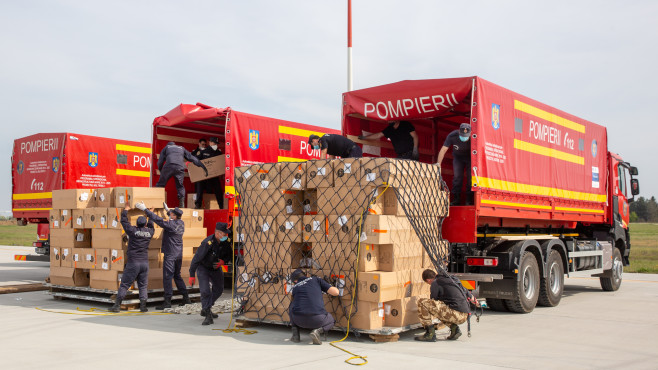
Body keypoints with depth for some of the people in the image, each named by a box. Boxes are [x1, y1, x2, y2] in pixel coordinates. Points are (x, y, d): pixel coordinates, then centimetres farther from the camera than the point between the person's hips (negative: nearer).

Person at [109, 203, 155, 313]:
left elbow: (124, 221, 7)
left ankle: (117, 305, 3)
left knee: (124, 285, 3)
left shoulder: (133, 230, -7)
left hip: (133, 262, -3)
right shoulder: (150, 232, 3)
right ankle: (143, 306, 5)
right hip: (145, 262, 3)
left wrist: (126, 210, 23)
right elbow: (151, 225, 27)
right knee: (143, 285, 10)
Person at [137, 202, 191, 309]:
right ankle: (186, 298, 20)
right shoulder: (181, 223, 6)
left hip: (170, 255, -9)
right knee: (177, 276, 18)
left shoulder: (170, 224, -18)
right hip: (179, 254, 9)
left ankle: (167, 302, -5)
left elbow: (158, 220, -19)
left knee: (167, 277, -5)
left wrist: (145, 209, -15)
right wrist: (168, 210, 30)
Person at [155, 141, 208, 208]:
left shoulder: (166, 148, 30)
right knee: (180, 186, 14)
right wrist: (203, 166, 25)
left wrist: (161, 171, 36)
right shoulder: (181, 148, 34)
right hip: (180, 167, 2)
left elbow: (160, 162, 21)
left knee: (160, 184, 5)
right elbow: (192, 158, 27)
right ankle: (182, 204, 1)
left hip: (168, 166, -1)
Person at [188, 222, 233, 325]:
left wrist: (223, 261, -21)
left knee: (219, 290, 15)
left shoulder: (227, 242, -17)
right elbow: (196, 258, -28)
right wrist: (192, 275, -26)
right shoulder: (207, 243, -33)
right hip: (203, 268, -6)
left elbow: (229, 255, 1)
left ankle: (206, 309, 33)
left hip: (216, 268, 6)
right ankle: (208, 316, -10)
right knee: (205, 291, -18)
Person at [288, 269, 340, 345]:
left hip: (299, 320, 2)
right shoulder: (316, 279, 13)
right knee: (331, 320, 33)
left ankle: (295, 334, 20)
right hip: (317, 320, -2)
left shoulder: (294, 288, 20)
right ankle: (318, 331, 0)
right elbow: (335, 292, 7)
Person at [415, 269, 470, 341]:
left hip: (456, 314, -9)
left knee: (421, 302, -7)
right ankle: (454, 328, 13)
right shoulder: (449, 279, 23)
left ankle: (430, 334, -7)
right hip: (465, 316, 9)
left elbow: (433, 301, 7)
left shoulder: (435, 283, -1)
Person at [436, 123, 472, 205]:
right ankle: (456, 200, -6)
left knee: (471, 177, -12)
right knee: (457, 177, -11)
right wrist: (438, 163, -31)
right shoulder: (452, 136, -29)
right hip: (457, 157, 1)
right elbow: (443, 150, -24)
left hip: (470, 157, -1)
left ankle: (469, 201, -2)